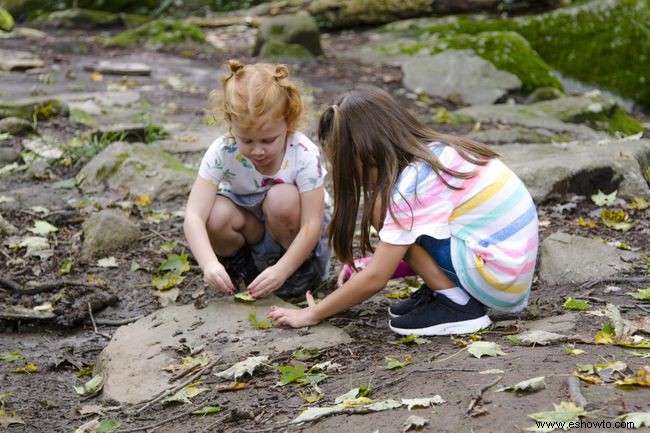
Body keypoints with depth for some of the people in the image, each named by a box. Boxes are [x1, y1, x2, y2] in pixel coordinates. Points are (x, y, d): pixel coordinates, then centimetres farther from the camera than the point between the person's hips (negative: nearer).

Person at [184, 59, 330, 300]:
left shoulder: (304, 155, -27)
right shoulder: (222, 153, -23)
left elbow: (312, 225, -28)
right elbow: (194, 216, -30)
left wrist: (281, 270, -40)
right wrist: (209, 263, -46)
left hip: (297, 240, -1)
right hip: (252, 232, 1)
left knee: (282, 199, -33)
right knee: (217, 216, -30)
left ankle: (301, 272, -9)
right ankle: (241, 264, 1)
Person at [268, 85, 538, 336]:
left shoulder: (411, 184, -17)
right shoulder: (439, 151, 8)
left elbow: (375, 278, -13)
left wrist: (313, 314, -3)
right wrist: (367, 267, 15)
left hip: (499, 280, -9)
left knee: (383, 209, -10)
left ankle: (457, 306, -8)